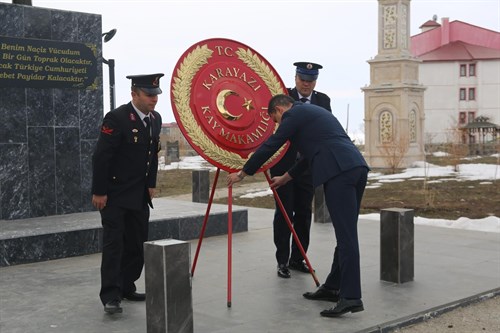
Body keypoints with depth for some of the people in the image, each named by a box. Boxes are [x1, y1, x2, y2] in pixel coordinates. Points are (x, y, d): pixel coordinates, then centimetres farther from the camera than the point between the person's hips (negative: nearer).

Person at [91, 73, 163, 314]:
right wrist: (99, 192, -16)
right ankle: (111, 295, -4)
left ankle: (127, 287, 21)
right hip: (115, 194, -7)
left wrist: (151, 184, 12)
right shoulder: (117, 118, -16)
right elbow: (101, 157, -17)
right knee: (114, 243, -7)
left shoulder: (155, 119, 6)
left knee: (138, 244, 9)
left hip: (140, 195, 7)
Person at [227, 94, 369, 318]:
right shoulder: (312, 112, 31)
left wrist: (242, 173, 16)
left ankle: (351, 297, -12)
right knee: (345, 233, 13)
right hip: (357, 167, 9)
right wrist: (286, 177, 47)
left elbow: (270, 146, 5)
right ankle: (333, 287, 22)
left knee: (346, 235, -11)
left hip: (339, 173, -9)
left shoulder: (294, 114, 4)